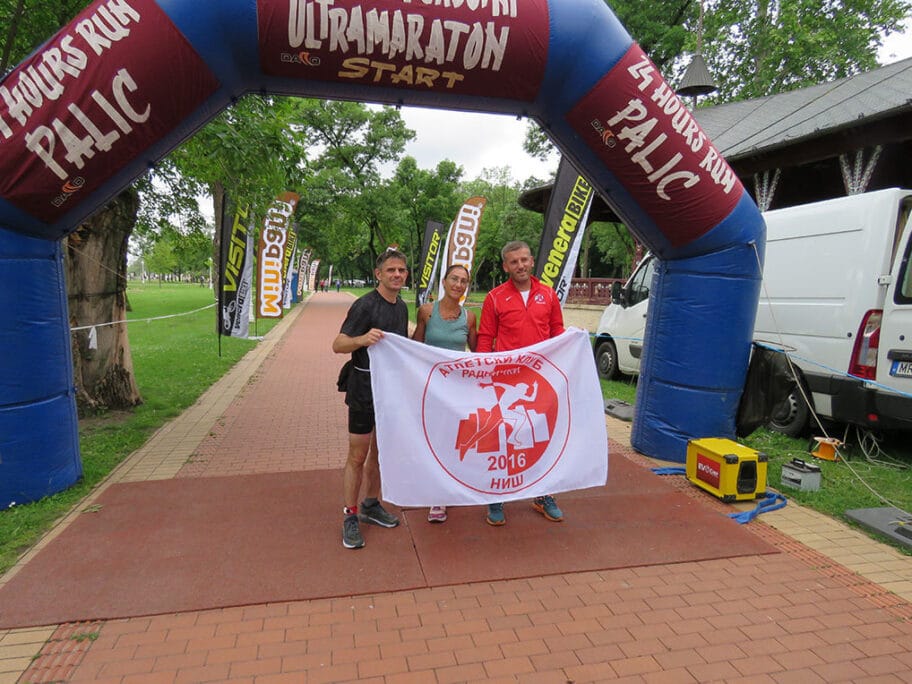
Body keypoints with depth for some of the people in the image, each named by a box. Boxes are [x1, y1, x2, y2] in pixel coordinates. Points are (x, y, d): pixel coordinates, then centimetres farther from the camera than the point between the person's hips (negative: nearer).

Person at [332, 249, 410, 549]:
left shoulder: (402, 307, 10)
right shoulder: (365, 305, -13)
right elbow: (338, 344, -19)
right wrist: (363, 339, -37)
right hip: (364, 392, -7)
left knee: (379, 451, 16)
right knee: (358, 456, 0)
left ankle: (371, 506, 32)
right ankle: (350, 517, 13)